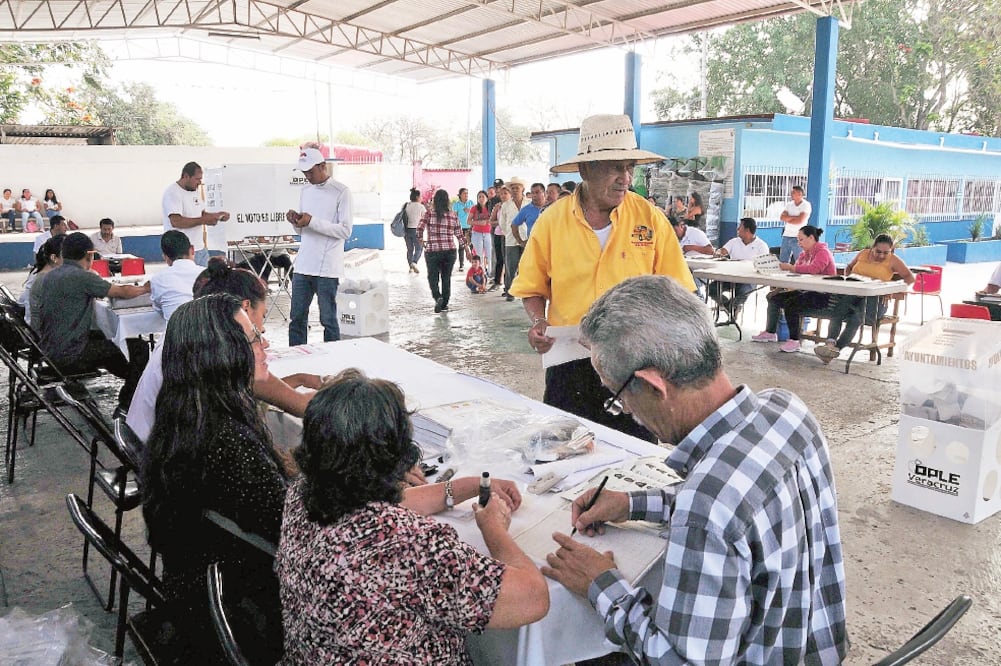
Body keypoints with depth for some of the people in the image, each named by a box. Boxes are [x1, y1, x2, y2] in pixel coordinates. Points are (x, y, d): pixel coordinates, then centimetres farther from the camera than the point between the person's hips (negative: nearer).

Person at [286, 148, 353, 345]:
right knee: (297, 318, 9)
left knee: (328, 320, 0)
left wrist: (312, 221, -17)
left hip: (327, 268, -6)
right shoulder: (305, 190, 15)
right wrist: (296, 221, -3)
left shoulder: (341, 192, -6)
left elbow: (346, 230, -12)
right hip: (303, 266, 6)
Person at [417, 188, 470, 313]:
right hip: (450, 250, 2)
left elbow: (419, 229, -13)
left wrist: (421, 241, 6)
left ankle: (437, 297, -15)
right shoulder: (453, 215, 1)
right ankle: (444, 304, 17)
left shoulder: (428, 214, -5)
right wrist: (465, 247, 16)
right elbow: (459, 233, 4)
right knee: (446, 277, 13)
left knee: (433, 276, 9)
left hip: (432, 250, -2)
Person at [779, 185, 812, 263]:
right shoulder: (789, 204, 11)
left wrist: (788, 219, -2)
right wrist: (794, 217, -13)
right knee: (782, 261, 9)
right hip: (786, 236, 6)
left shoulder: (806, 205, -6)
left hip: (797, 238, -6)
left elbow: (800, 221, -16)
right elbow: (782, 217, -1)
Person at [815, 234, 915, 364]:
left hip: (874, 299, -3)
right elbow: (848, 267, 34)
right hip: (851, 294, 3)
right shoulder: (863, 254, 18)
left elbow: (910, 278, 4)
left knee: (856, 317, -35)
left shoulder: (892, 260, 7)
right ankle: (830, 343, -46)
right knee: (837, 309, -32)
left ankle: (836, 348, -38)